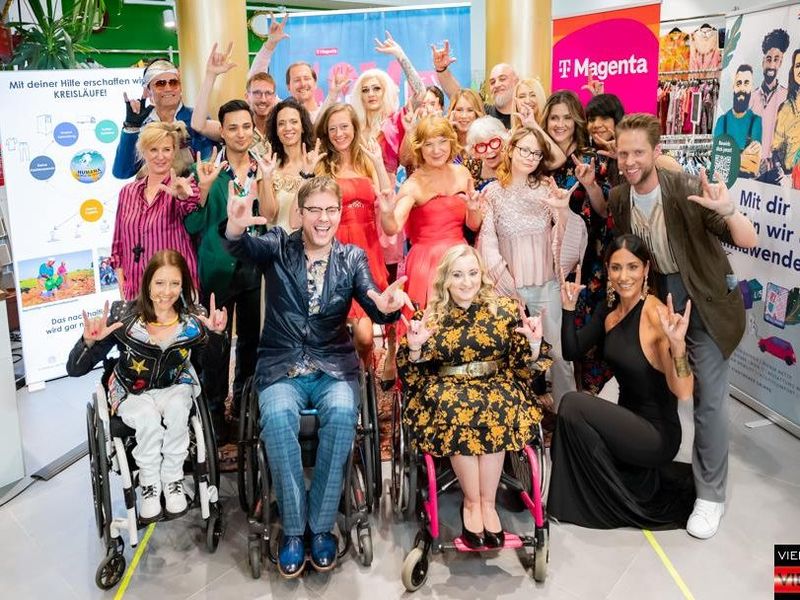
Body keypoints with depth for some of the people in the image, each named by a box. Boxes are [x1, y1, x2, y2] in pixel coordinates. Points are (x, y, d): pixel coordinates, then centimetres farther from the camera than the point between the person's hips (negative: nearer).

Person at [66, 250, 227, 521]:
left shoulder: (193, 319, -12)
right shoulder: (124, 316, -19)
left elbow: (208, 362, 6)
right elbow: (74, 369, -17)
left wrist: (215, 334, -15)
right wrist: (90, 341, -40)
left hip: (174, 387, 2)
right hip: (132, 393, -1)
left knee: (177, 409, -32)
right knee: (150, 420, -32)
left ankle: (172, 479, -11)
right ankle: (150, 486, -6)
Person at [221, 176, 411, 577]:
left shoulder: (353, 257, 6)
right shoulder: (278, 246, 3)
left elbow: (374, 308, -8)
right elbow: (242, 248, -18)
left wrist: (388, 305, -35)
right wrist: (235, 227, -44)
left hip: (333, 367, 1)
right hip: (281, 366, 0)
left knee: (342, 413, -31)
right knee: (277, 417, -31)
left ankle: (321, 526, -14)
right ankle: (293, 528, -13)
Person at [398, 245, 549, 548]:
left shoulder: (504, 309, 5)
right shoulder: (429, 316, 4)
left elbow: (526, 363, 6)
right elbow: (413, 372, 4)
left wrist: (534, 342, -15)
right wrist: (414, 348, -16)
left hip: (497, 384, 0)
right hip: (446, 386, 0)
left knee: (496, 408, -33)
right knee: (456, 408, -33)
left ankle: (486, 503, -19)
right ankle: (473, 502, -17)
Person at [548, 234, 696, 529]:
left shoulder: (658, 315, -22)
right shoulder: (610, 311, 1)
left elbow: (683, 393, -28)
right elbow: (572, 351, 3)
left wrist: (678, 344, -45)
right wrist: (568, 308, -10)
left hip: (657, 434, -8)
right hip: (628, 422, 8)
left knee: (573, 404, -19)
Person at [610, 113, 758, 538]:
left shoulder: (687, 190, -22)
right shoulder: (619, 198, -7)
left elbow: (749, 241, -26)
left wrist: (726, 210, -45)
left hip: (703, 302, -5)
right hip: (656, 299, 5)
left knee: (709, 400, -3)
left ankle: (710, 495, 11)